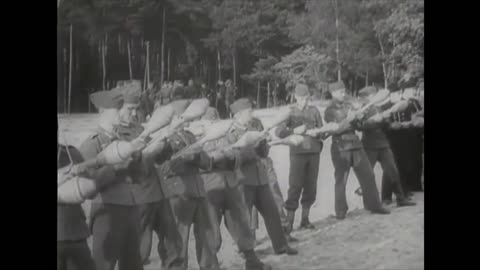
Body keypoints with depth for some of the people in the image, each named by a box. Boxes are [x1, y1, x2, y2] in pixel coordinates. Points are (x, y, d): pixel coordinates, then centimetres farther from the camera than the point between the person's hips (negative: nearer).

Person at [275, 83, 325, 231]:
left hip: (314, 152, 3)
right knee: (295, 186, -6)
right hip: (298, 153, -3)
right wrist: (294, 131, -23)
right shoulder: (290, 112, 0)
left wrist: (317, 133, -10)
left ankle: (305, 219, 18)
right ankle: (289, 222, -1)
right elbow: (279, 132, -9)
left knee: (311, 187, 6)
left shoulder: (314, 111, 7)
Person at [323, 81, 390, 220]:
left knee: (368, 175, 3)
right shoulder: (330, 110, -2)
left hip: (356, 145, 5)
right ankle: (340, 211, 10)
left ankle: (374, 205, 13)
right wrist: (347, 119, -22)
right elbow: (334, 130, -13)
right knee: (341, 180, 0)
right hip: (340, 147, -5)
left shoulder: (349, 106, 14)